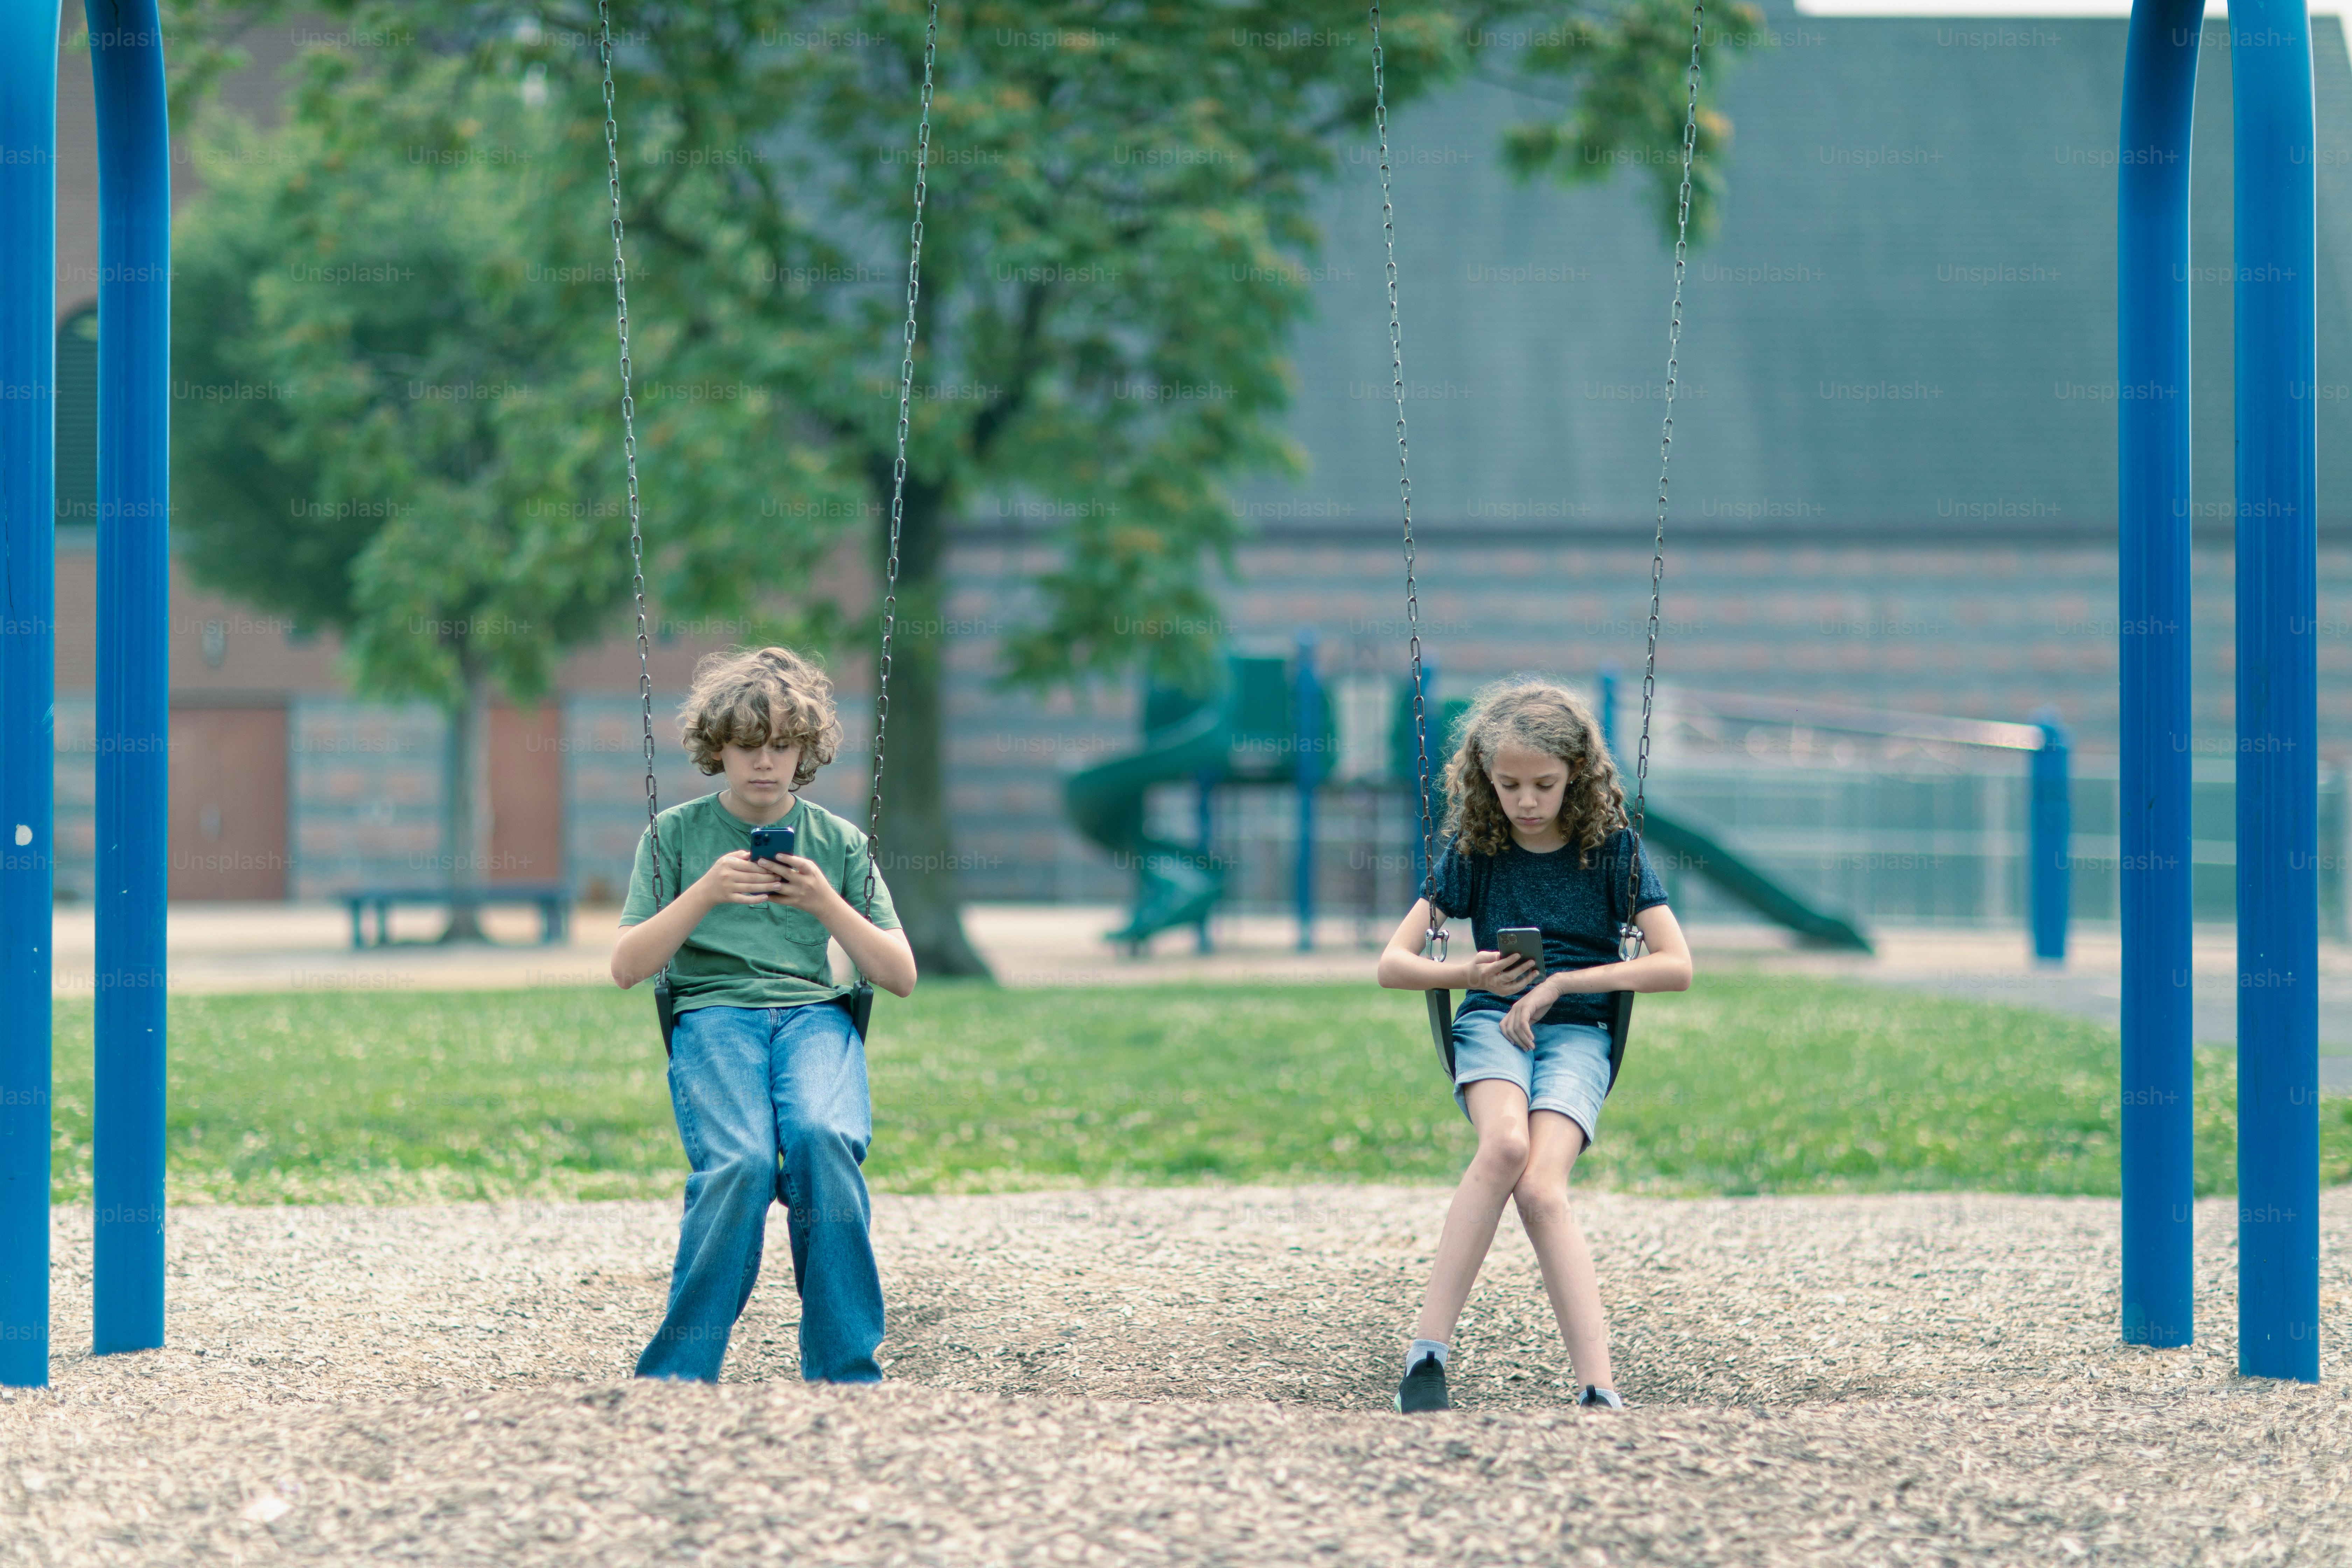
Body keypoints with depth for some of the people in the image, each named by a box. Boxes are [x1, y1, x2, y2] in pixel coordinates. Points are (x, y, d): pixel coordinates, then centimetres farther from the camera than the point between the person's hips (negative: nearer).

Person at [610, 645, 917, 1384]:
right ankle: (680, 1372, -24)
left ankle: (843, 1369, -29)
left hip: (815, 1013, 1)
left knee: (823, 1137, -34)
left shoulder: (839, 842, 16)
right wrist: (705, 894, -9)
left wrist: (827, 906, -5)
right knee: (741, 1163, -33)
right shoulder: (676, 835, 13)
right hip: (712, 1011, -1)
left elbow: (900, 976, 11)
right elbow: (627, 968, 5)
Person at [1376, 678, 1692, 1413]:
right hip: (1493, 1022, 1)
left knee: (1540, 1186, -30)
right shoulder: (1476, 850, 7)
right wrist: (1469, 975, -14)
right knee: (1505, 1145, -35)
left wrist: (1559, 984, -10)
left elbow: (1677, 967, -3)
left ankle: (1598, 1391, -38)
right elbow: (1393, 963, 7)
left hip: (1577, 1029, -1)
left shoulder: (1611, 847, 3)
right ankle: (1427, 1350, -37)